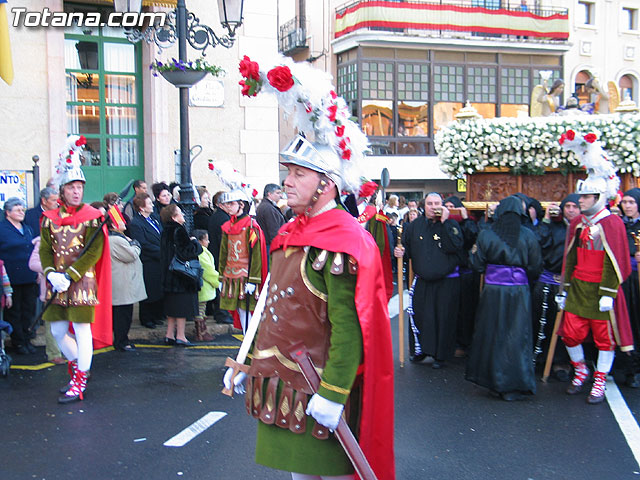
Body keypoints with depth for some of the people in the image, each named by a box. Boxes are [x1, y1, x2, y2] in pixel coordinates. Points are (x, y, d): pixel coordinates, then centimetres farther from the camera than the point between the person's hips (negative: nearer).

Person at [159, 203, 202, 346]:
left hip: (169, 275, 9)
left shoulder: (166, 232, 9)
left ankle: (170, 335, 19)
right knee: (183, 304, -1)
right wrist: (194, 242, -4)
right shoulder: (179, 231, -18)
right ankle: (180, 336, 3)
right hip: (182, 276, -9)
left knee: (173, 307, 14)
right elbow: (188, 252, -23)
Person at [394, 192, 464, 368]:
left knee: (443, 318, 3)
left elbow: (455, 246, -20)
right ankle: (419, 349, 25)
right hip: (422, 281, 3)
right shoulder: (415, 226, 5)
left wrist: (444, 222, -19)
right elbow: (408, 249, 11)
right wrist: (401, 252, -12)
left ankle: (440, 355, 17)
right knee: (418, 316, 7)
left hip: (446, 282, -3)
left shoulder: (451, 224, -3)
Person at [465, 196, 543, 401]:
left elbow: (477, 264, -4)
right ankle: (513, 387, 6)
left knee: (491, 334, 14)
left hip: (493, 291, 0)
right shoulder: (528, 236, -6)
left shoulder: (486, 235, -6)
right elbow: (536, 268, -2)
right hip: (519, 292, 0)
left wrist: (474, 252, 16)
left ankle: (492, 379, 24)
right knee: (516, 337, 5)